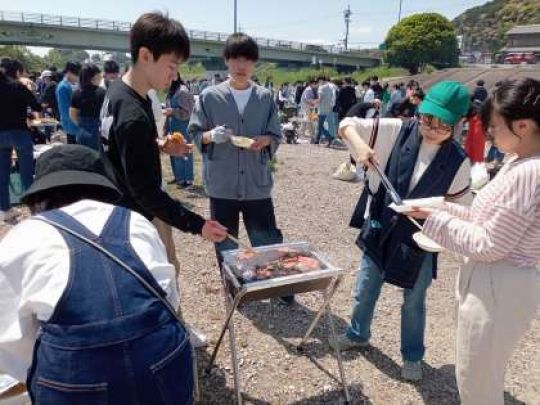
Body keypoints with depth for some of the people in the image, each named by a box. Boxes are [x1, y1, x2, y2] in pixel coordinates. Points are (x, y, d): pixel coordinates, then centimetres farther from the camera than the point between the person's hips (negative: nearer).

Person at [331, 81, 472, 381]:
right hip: (380, 229, 1)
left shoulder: (458, 162, -11)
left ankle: (413, 355, 41)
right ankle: (358, 334, 46)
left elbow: (460, 206, 0)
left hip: (419, 238, -1)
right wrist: (360, 144, -29)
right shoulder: (397, 131, -12)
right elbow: (347, 124, -10)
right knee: (366, 288, 18)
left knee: (414, 301, 16)